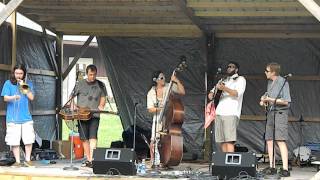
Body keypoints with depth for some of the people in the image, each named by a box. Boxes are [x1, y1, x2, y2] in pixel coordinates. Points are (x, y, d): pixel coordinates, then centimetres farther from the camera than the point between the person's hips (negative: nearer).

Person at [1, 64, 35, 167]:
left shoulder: (28, 84, 12)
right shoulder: (8, 83, 6)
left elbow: (31, 97, 1)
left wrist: (23, 86, -5)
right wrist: (13, 97, -24)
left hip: (26, 117, 2)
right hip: (13, 117, -2)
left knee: (29, 140, -3)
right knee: (14, 141, -3)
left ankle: (27, 160, 8)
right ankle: (17, 161, 5)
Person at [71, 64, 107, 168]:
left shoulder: (100, 85, 8)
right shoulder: (80, 84, 6)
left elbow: (103, 97, 10)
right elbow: (71, 96, 10)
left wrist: (101, 106, -9)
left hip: (94, 115, -1)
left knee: (93, 137, -15)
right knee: (84, 138, 6)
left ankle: (92, 160, -21)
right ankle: (88, 159, 19)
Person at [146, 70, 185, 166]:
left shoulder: (169, 87, 2)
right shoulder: (151, 93, 5)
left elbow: (182, 92, -10)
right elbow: (150, 109, 0)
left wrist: (177, 81, -16)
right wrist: (160, 109, -16)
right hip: (158, 120, 2)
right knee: (154, 142, -6)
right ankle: (154, 162, 6)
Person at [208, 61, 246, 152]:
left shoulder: (240, 79, 8)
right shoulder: (223, 80, 27)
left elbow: (237, 93, -10)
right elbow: (212, 91, 32)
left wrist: (224, 88, -26)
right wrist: (211, 94, 7)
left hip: (231, 114, -6)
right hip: (219, 113, 6)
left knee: (229, 140, -15)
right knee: (221, 140, 3)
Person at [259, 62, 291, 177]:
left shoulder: (283, 82, -10)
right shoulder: (270, 82, 15)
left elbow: (286, 102, -14)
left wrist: (270, 99, -15)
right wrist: (263, 100, 9)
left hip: (280, 113, -8)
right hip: (270, 113, 8)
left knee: (280, 141, -14)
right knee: (269, 141, 6)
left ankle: (285, 169, -16)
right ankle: (272, 167, 13)